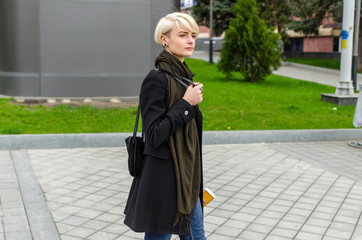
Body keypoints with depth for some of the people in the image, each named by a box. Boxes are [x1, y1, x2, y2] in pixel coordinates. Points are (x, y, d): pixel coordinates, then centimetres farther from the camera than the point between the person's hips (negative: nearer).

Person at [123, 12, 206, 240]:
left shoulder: (183, 76, 10)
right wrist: (185, 105, -18)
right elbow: (153, 136, -21)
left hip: (186, 178, 9)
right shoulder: (156, 79, -16)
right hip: (163, 182, -8)